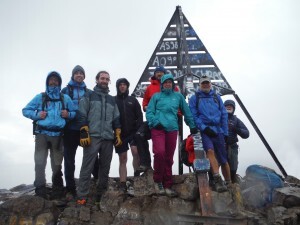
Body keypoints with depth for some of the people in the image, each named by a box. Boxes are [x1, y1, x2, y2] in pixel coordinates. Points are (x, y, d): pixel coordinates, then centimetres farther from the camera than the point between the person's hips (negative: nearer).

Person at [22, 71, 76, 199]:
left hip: (58, 135, 1)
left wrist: (68, 114, -4)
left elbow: (74, 113, 18)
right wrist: (37, 115, -7)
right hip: (42, 134, -1)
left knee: (57, 163, 6)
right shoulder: (40, 97, 10)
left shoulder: (65, 98, 14)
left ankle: (57, 191, 14)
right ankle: (40, 190, -4)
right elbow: (25, 110, 10)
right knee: (40, 162, -7)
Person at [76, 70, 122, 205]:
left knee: (105, 168, 8)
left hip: (108, 138, 5)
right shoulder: (89, 96, 7)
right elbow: (82, 116, -2)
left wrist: (118, 135, 9)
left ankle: (101, 195, 16)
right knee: (87, 167, -10)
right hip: (92, 137, -5)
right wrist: (84, 133, -12)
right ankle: (81, 196, -8)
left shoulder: (112, 100, 22)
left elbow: (116, 119, 20)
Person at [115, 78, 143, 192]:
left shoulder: (133, 100, 10)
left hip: (133, 132, 0)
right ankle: (123, 184, 6)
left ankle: (136, 173, -1)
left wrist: (138, 129, -8)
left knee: (135, 151, -22)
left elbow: (139, 116, 6)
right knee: (122, 159, 3)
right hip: (120, 134, 0)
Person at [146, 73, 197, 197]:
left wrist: (192, 126, 19)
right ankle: (158, 180, -1)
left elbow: (186, 112, 19)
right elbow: (149, 112, 4)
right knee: (160, 152, -22)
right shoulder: (156, 96, 10)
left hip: (172, 129, 3)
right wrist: (155, 122, -11)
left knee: (169, 158, 5)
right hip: (158, 129, -3)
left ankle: (167, 185, 15)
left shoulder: (178, 96, 15)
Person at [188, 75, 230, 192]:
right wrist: (204, 128, -11)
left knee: (223, 159, 4)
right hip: (204, 130, -3)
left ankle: (229, 183, 17)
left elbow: (224, 115, 13)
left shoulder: (217, 97, 15)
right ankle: (217, 180, -33)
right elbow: (193, 116, 0)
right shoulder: (194, 98, 7)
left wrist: (225, 132, 6)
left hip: (218, 130, 3)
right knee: (210, 150, -29)